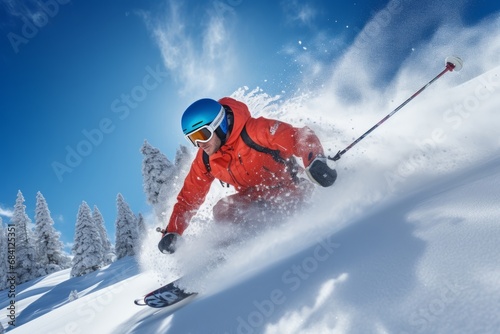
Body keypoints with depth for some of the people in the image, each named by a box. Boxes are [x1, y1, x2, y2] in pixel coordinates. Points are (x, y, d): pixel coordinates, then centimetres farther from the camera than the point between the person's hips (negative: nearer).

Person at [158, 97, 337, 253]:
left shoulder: (255, 131, -25)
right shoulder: (204, 161, -6)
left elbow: (303, 138, -28)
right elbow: (188, 198, 4)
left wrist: (316, 163, -48)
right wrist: (171, 233, -2)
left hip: (289, 188, -5)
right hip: (256, 198, 6)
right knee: (222, 212, -19)